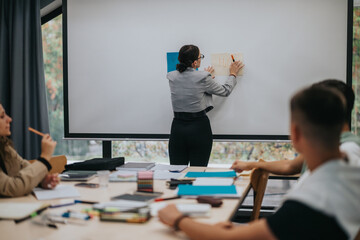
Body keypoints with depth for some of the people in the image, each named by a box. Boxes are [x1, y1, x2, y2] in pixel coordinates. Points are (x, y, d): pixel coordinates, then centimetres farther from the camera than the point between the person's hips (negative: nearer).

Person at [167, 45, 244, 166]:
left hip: (177, 128, 4)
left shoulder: (172, 77, 1)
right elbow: (225, 91, 4)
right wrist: (232, 74, 22)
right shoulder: (202, 78, -12)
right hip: (199, 129, -4)